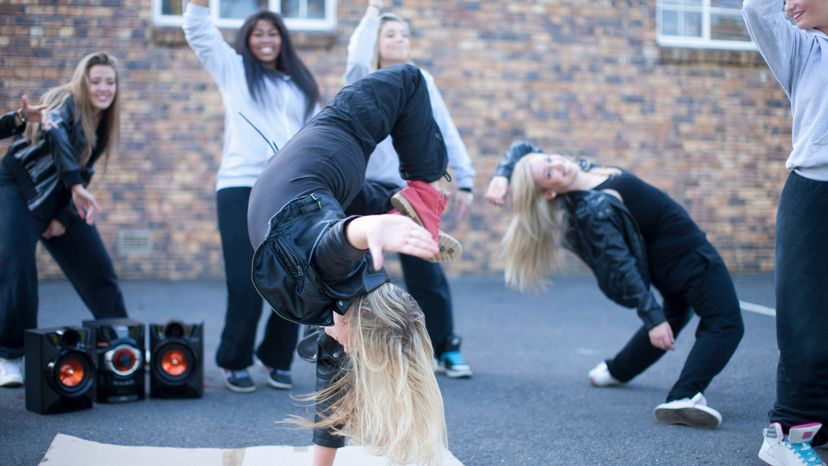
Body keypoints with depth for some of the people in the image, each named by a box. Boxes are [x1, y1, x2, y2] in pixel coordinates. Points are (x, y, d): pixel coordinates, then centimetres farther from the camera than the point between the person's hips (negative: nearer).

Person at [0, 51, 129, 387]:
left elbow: (84, 172, 8)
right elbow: (56, 132, -36)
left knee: (98, 269, 2)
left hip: (60, 199, 6)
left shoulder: (103, 125, 6)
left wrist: (65, 217, -3)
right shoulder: (66, 101, -14)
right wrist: (76, 186, -48)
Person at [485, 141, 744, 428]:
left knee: (675, 312, 32)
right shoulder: (593, 210, -29)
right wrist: (652, 318, -28)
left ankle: (616, 371, 36)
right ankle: (684, 399, -31)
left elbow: (520, 150, 3)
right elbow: (622, 267, -29)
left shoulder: (581, 167, -6)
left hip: (663, 261, 9)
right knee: (726, 324, -12)